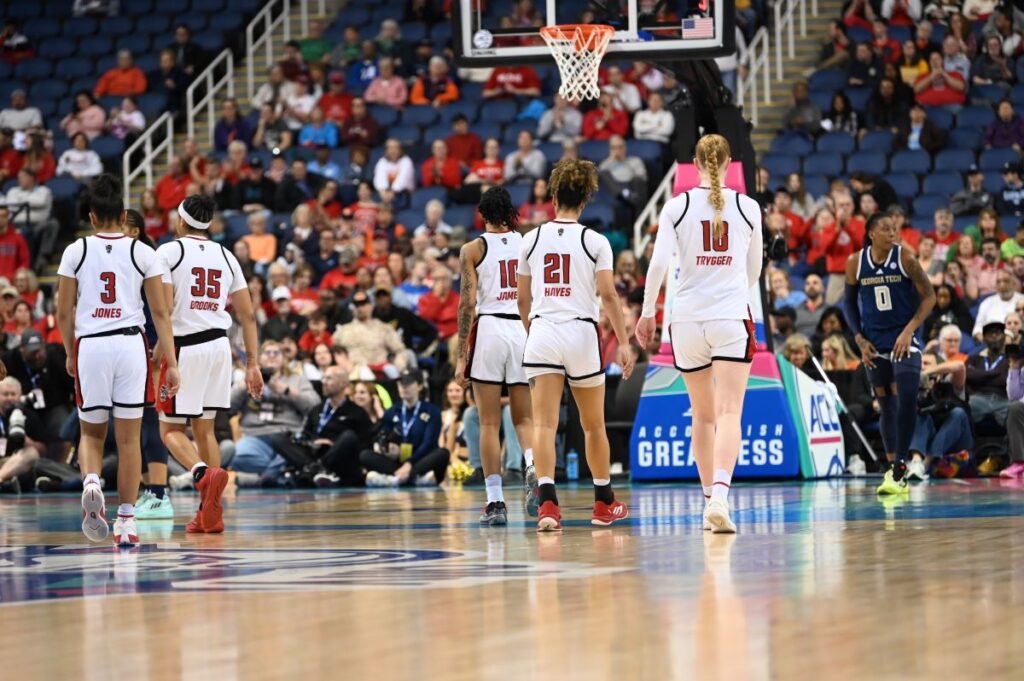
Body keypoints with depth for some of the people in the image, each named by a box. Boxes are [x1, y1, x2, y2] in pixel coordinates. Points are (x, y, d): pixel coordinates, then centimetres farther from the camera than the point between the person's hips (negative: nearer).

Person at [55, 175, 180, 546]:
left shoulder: (75, 251, 2)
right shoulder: (143, 253, 2)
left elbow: (64, 312, 4)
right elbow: (160, 312, 1)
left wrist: (70, 354, 19)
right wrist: (171, 363, 3)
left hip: (89, 346, 0)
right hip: (130, 344, 0)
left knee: (91, 432, 15)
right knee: (129, 438, 7)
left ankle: (91, 481, -16)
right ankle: (126, 521, 6)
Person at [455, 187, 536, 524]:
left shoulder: (472, 249, 2)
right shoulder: (528, 244, 9)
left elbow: (468, 303, -4)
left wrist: (462, 355, -3)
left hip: (489, 329, -2)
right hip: (526, 330, 2)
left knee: (489, 424, 4)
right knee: (525, 419, 11)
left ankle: (495, 502, 1)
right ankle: (534, 469, -18)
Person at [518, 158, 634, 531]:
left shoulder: (532, 240, 6)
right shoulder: (595, 241, -2)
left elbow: (523, 298, 12)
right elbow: (608, 294, -9)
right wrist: (624, 342, -6)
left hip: (542, 333, 1)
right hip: (581, 333, -1)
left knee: (544, 423, -6)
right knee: (593, 424, 15)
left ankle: (547, 502, -24)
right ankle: (604, 503, 28)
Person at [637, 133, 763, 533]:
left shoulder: (677, 207, -1)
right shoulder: (748, 208, 3)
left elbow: (658, 263, -9)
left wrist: (647, 312, 2)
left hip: (688, 319, 1)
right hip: (732, 317, -1)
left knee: (703, 415, 16)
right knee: (729, 413, -10)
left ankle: (709, 496, 22)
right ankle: (720, 494, -30)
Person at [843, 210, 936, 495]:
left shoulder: (905, 258, -10)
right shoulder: (855, 263, -2)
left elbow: (929, 296, -6)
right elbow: (850, 302, 11)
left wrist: (909, 331, -16)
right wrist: (859, 338, 2)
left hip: (904, 340, -3)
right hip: (874, 343, 3)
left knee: (907, 401, -17)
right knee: (885, 405, 10)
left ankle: (898, 471, -18)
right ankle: (891, 468, 19)